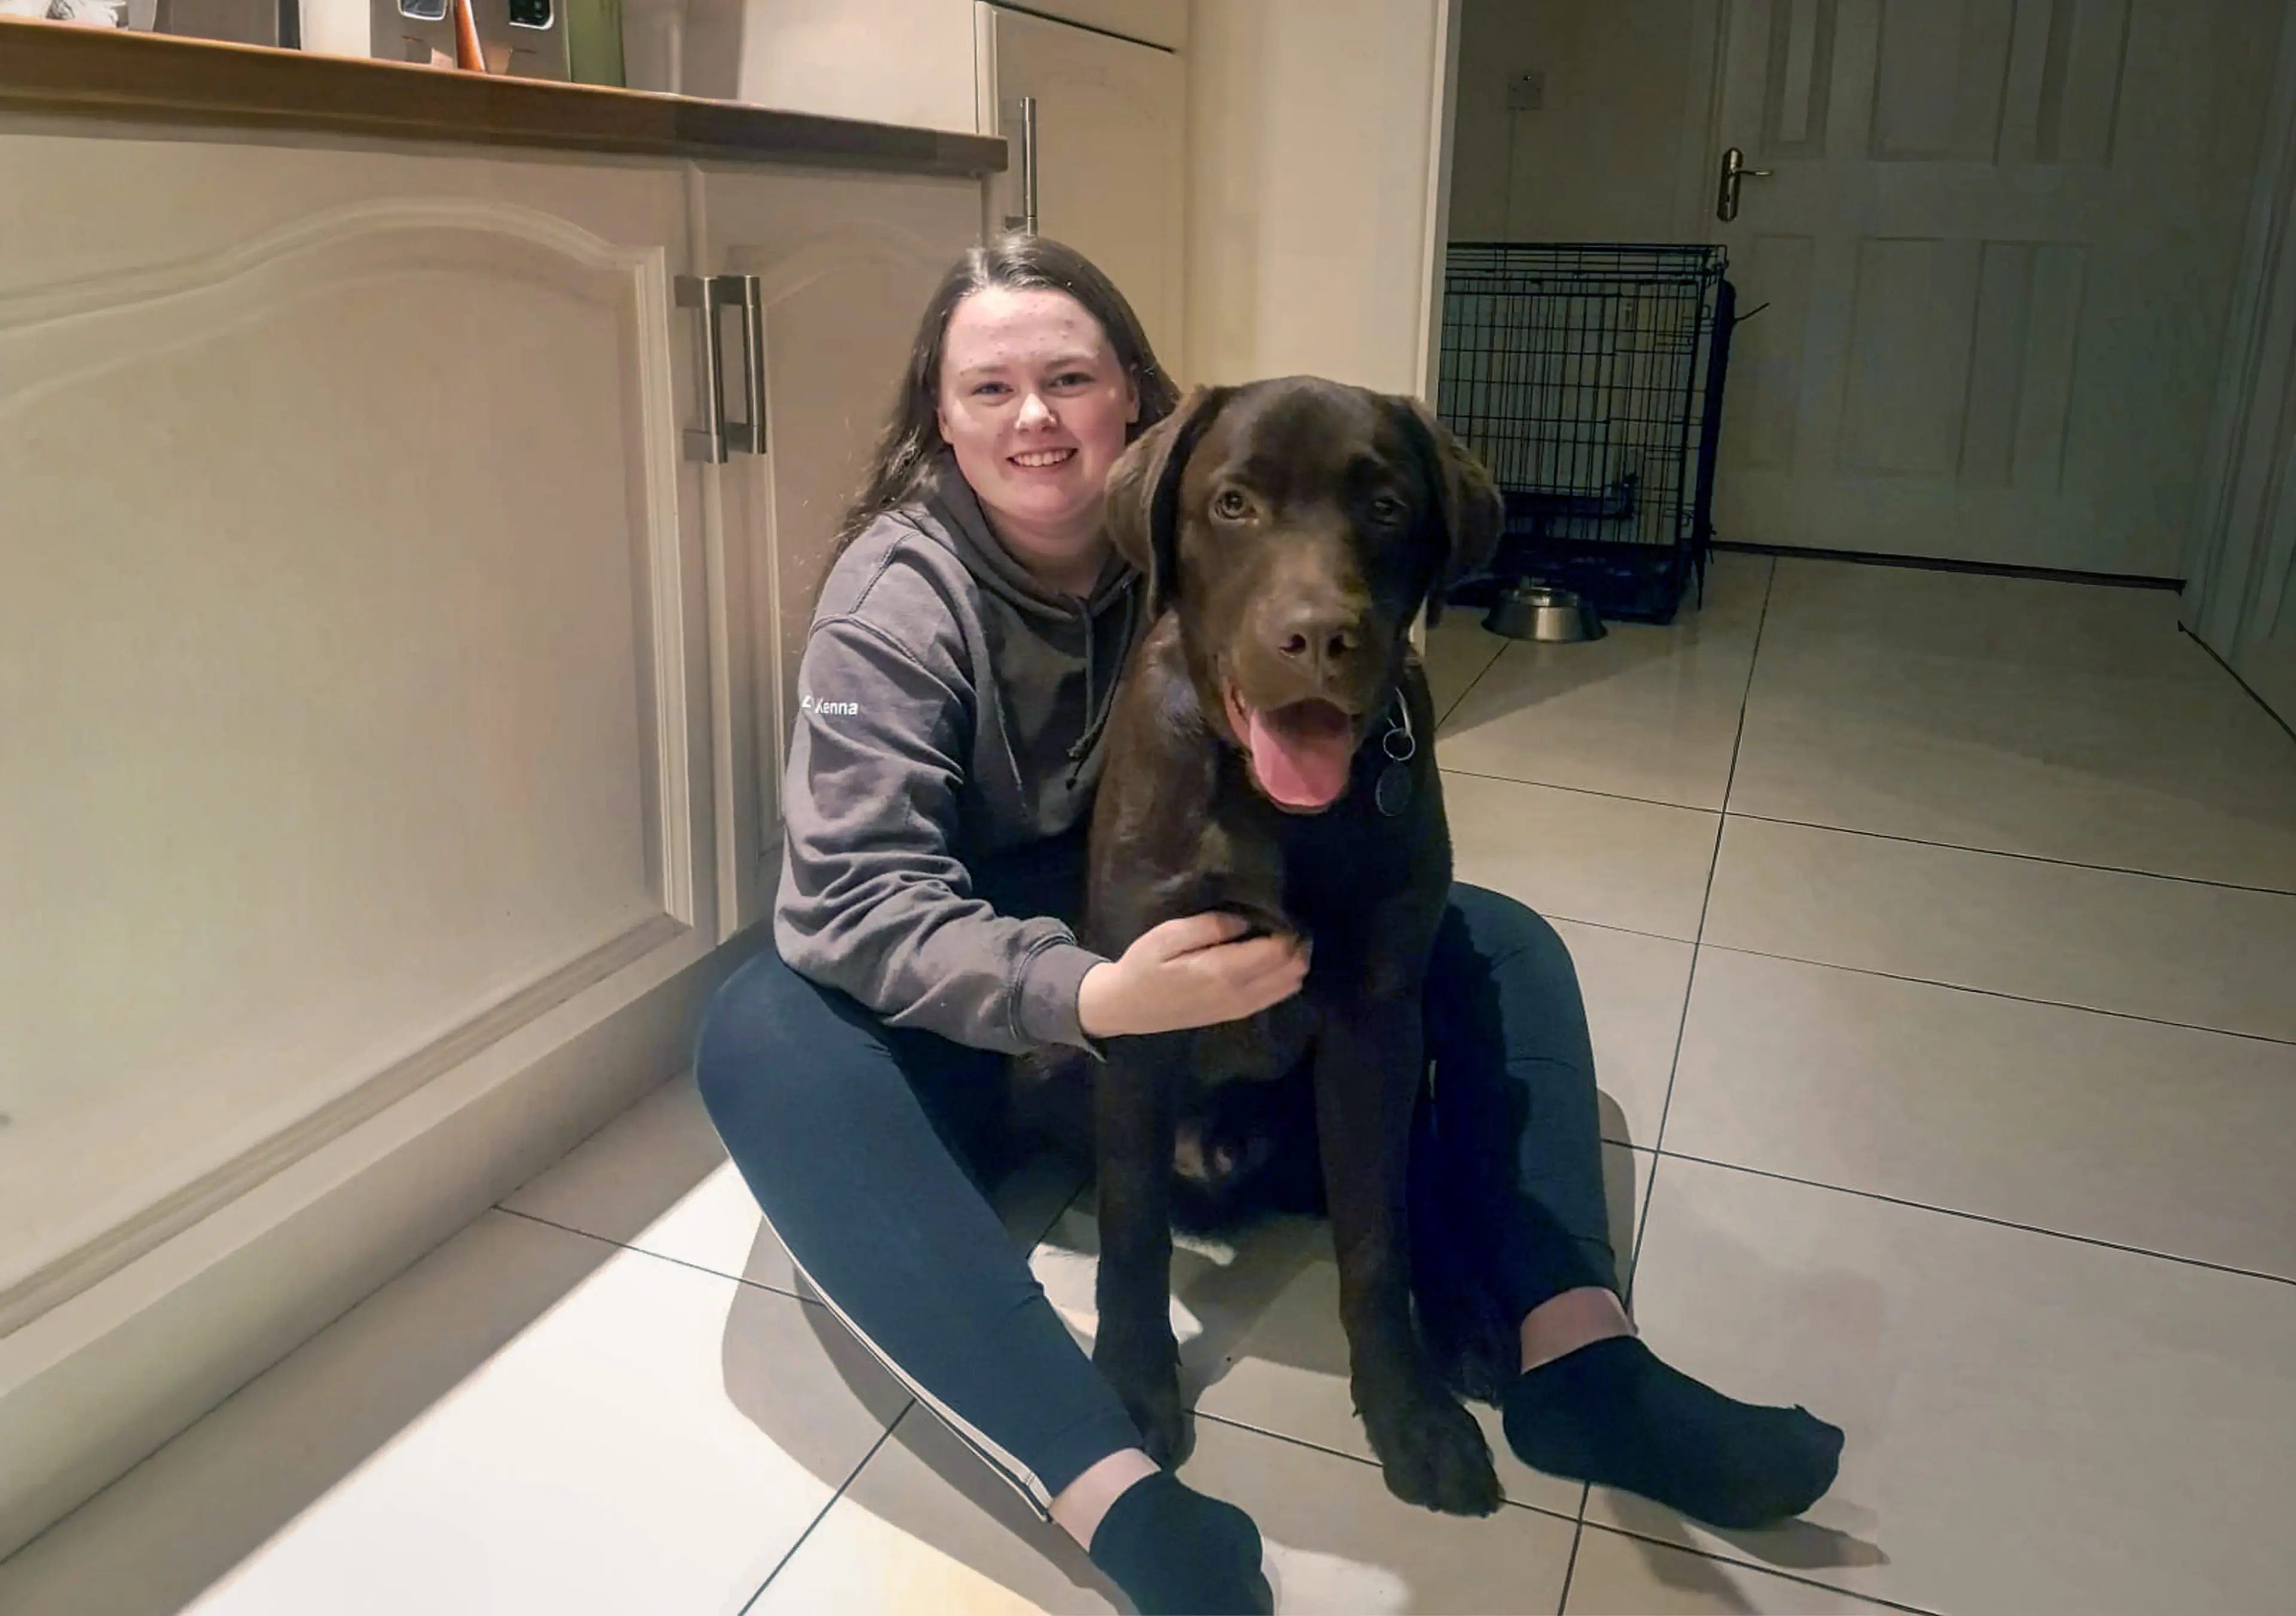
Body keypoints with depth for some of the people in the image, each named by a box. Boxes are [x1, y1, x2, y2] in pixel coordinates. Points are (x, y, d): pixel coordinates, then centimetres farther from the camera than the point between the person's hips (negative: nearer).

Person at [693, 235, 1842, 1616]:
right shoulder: (898, 590, -14)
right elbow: (857, 894, -24)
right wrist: (1092, 997, -40)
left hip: (1206, 1002, 4)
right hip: (978, 1034, -3)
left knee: (1494, 943, -9)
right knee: (762, 1034, -34)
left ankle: (1574, 1352, -28)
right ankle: (1118, 1500, -45)